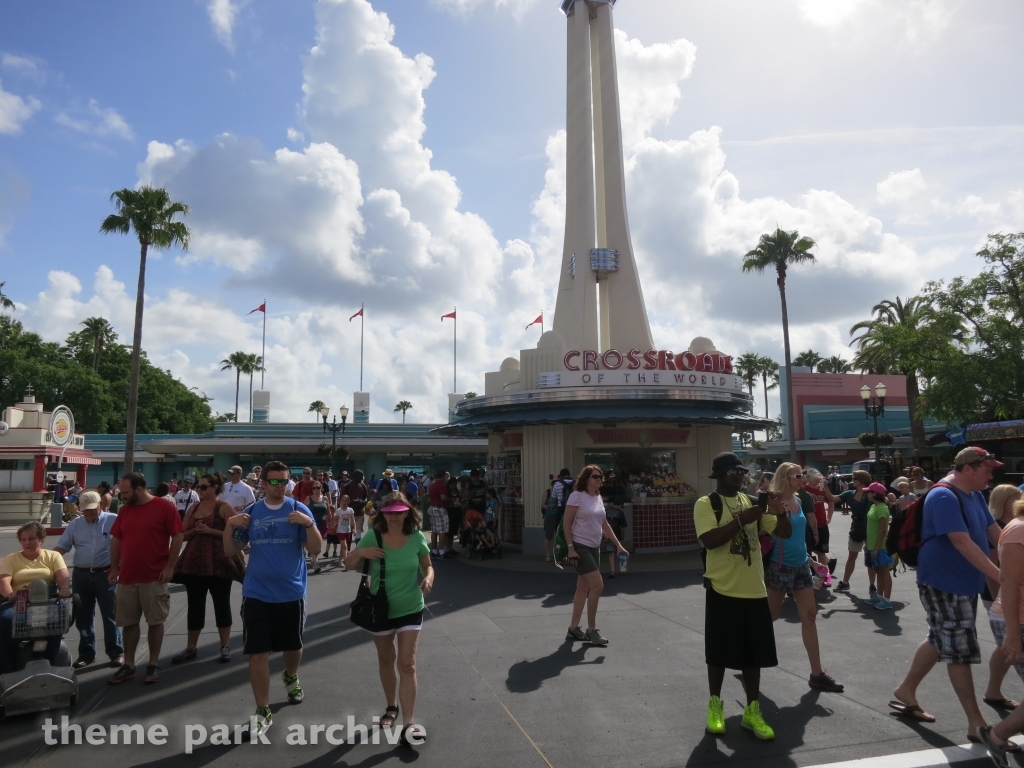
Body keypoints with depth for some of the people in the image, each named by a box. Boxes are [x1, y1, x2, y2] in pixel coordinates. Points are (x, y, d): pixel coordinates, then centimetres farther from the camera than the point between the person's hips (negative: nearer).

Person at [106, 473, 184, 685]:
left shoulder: (165, 507, -9)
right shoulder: (125, 510, 8)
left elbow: (177, 537, -9)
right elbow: (116, 540, 14)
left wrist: (169, 566, -12)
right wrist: (114, 567, 7)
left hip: (155, 577, -5)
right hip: (127, 577, 5)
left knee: (155, 621, 4)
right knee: (128, 622, 11)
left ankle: (154, 665, 15)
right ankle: (128, 665, 22)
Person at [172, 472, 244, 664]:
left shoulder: (224, 507, -5)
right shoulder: (193, 508, 11)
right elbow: (183, 535, 12)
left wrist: (210, 530, -18)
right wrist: (195, 530, -8)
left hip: (218, 562, -5)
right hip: (194, 562, 5)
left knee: (221, 604, 4)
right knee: (194, 605, 10)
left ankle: (225, 646, 14)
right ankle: (191, 647, 20)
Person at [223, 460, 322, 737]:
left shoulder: (299, 509, -6)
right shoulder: (251, 512, 2)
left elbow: (316, 549, -10)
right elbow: (231, 552, 4)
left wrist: (309, 523, -27)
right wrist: (230, 524, -13)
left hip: (291, 593, 0)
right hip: (256, 594, 1)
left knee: (293, 645, 18)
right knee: (258, 653, -1)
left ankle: (291, 677, 50)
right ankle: (263, 712, 13)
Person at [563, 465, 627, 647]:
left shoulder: (599, 498, 11)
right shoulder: (577, 496, -11)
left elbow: (604, 525, 18)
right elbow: (567, 524, -13)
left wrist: (618, 544, 14)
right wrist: (571, 547, -19)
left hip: (593, 548, 8)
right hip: (580, 546, -8)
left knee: (584, 588, 11)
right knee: (597, 585, -12)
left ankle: (573, 628, 21)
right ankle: (591, 629, 1)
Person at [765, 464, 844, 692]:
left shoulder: (798, 500, 7)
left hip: (801, 564, 7)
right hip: (780, 565, -7)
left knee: (809, 616, 5)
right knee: (770, 615, 5)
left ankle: (817, 674, 11)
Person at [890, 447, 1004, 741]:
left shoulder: (975, 496, 9)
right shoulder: (944, 497, -21)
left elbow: (994, 532, 12)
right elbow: (962, 543, -27)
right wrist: (1000, 576, -31)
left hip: (965, 583, 10)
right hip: (944, 585, -10)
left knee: (941, 641, 18)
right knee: (960, 650, -1)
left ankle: (905, 692, 32)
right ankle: (976, 723, 10)